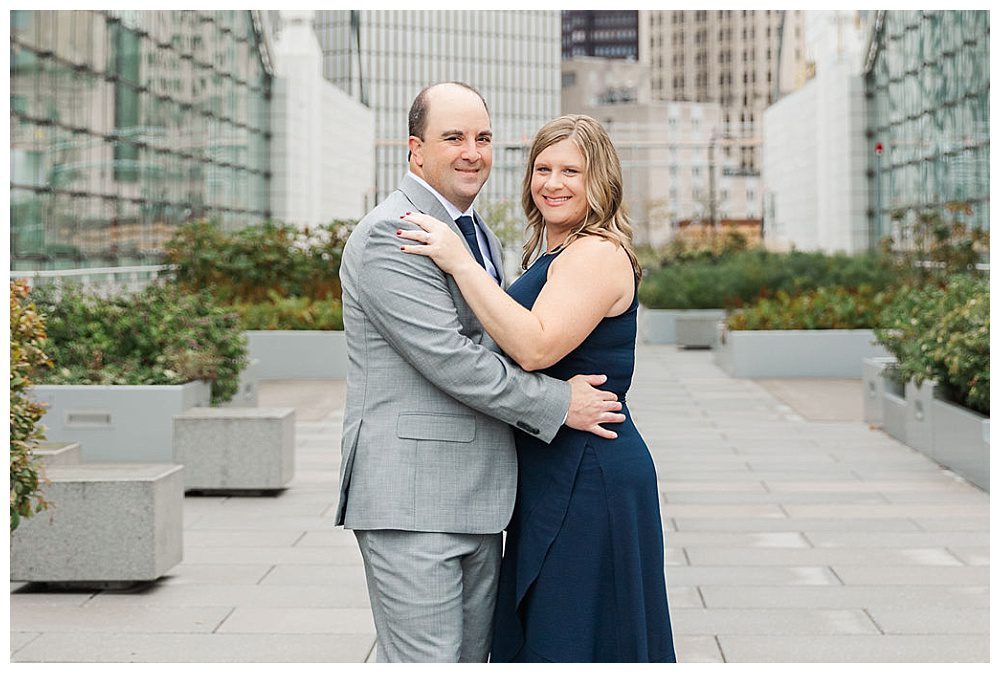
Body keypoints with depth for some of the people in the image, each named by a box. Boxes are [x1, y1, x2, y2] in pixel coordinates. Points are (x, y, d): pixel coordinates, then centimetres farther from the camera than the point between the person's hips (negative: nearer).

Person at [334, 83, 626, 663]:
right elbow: (448, 360, -18)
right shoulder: (390, 235, -12)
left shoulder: (481, 236, 19)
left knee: (473, 658, 13)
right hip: (411, 496, -9)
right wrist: (559, 404, -12)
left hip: (478, 500, 9)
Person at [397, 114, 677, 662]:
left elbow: (536, 347, -28)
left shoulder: (598, 254, -15)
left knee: (571, 643, -1)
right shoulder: (551, 256, 17)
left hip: (588, 479, -10)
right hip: (553, 479, 10)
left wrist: (460, 263, -26)